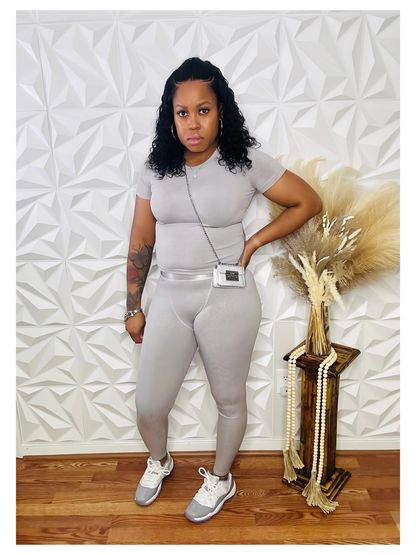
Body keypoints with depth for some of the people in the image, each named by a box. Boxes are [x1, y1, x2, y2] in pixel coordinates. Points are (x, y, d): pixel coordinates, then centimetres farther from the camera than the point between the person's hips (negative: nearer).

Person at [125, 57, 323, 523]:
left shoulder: (246, 162, -5)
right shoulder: (155, 168, 3)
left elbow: (308, 202, 3)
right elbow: (140, 243, 6)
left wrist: (254, 242, -5)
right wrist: (133, 308, 9)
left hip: (227, 299, -3)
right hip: (169, 296, 3)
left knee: (229, 399, 15)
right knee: (148, 404, 11)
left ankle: (221, 479, 46)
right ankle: (158, 460, 47)